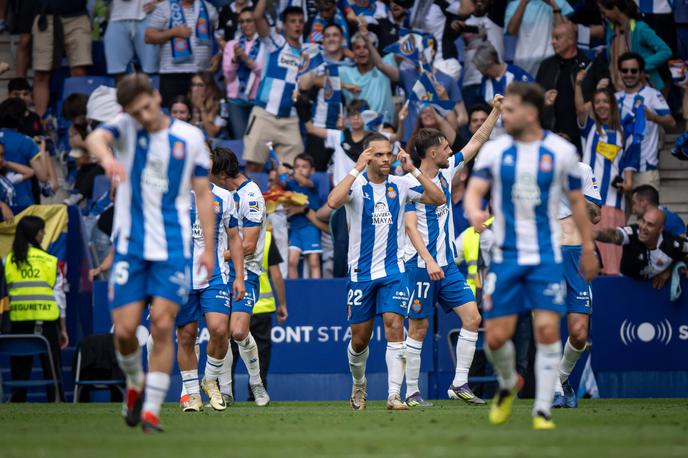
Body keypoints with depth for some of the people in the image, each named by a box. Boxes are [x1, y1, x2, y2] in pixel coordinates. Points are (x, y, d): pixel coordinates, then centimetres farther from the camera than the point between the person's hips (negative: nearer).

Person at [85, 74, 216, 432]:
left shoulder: (190, 137, 3)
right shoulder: (126, 127, -1)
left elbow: (203, 193, 9)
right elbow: (95, 138, -24)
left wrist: (209, 247, 3)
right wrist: (106, 157, -49)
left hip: (173, 248, 0)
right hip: (129, 246, 0)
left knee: (162, 326, -11)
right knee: (124, 329, -4)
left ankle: (152, 410, -4)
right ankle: (135, 383, 26)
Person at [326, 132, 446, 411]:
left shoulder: (399, 185, 2)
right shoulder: (356, 185, -8)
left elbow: (438, 199, -3)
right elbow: (333, 202, -29)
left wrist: (414, 170, -11)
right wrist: (357, 169, -29)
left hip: (393, 271, 1)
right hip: (361, 273, -1)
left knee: (394, 327, -16)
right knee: (360, 338, 8)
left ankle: (394, 395, -17)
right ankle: (359, 385, 36)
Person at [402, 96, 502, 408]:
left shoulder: (445, 172, 10)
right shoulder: (411, 184, -12)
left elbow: (476, 142, 19)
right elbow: (411, 226, -21)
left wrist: (496, 111, 15)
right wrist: (428, 260, -31)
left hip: (447, 265, 7)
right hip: (421, 265, -7)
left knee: (472, 317, -2)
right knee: (418, 329, -2)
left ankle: (459, 384, 2)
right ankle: (412, 392, 7)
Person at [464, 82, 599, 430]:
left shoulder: (562, 151, -1)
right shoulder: (494, 150, 1)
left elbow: (576, 200, 8)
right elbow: (474, 190, -8)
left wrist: (588, 248, 10)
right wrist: (475, 213, -31)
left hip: (546, 256, -1)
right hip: (505, 255, 1)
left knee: (547, 330, -13)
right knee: (495, 337, -2)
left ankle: (542, 410, -3)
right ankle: (508, 384, 31)